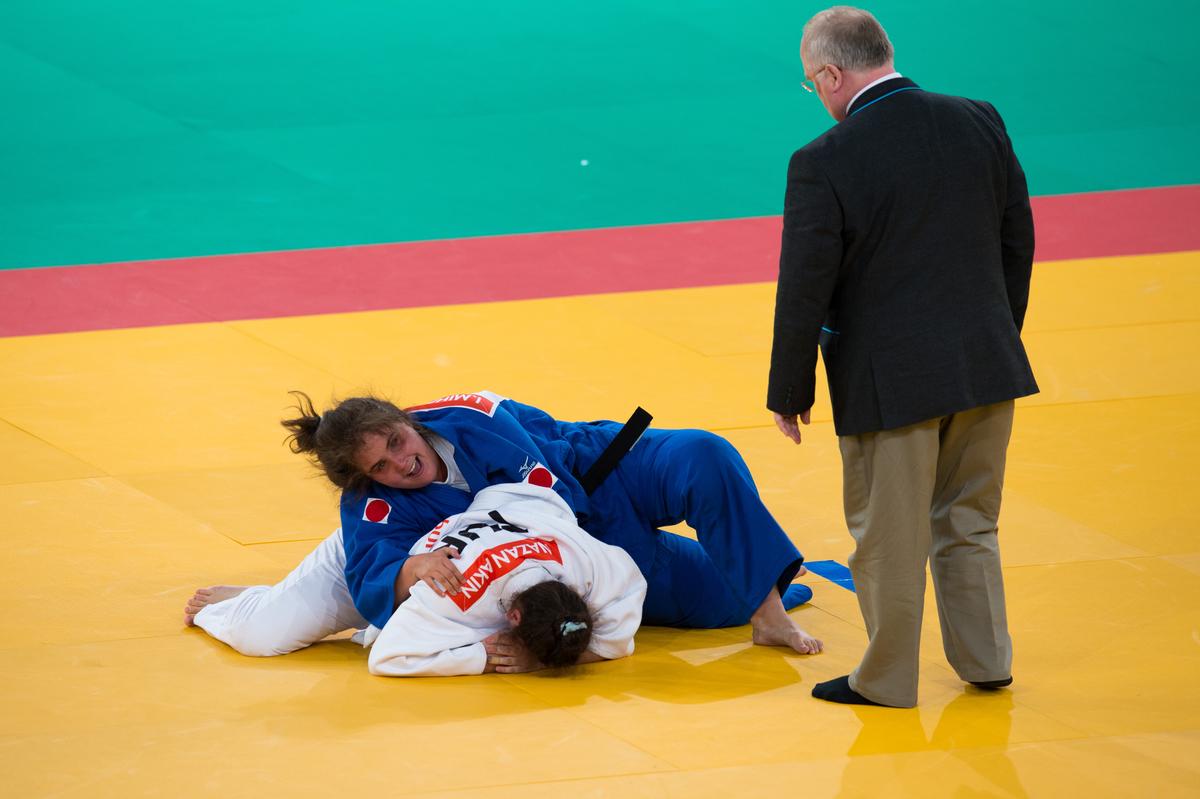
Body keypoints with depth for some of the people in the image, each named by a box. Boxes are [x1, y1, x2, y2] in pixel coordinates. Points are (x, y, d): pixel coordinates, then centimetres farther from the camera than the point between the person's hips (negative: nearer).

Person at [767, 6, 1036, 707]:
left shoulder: (824, 164, -16)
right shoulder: (978, 123, -1)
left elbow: (804, 292, -12)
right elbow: (1017, 242, 9)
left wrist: (790, 394, 0)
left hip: (891, 380, -5)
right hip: (988, 362, 5)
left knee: (889, 540, 9)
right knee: (968, 522, 22)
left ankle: (887, 680, 21)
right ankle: (985, 659, 31)